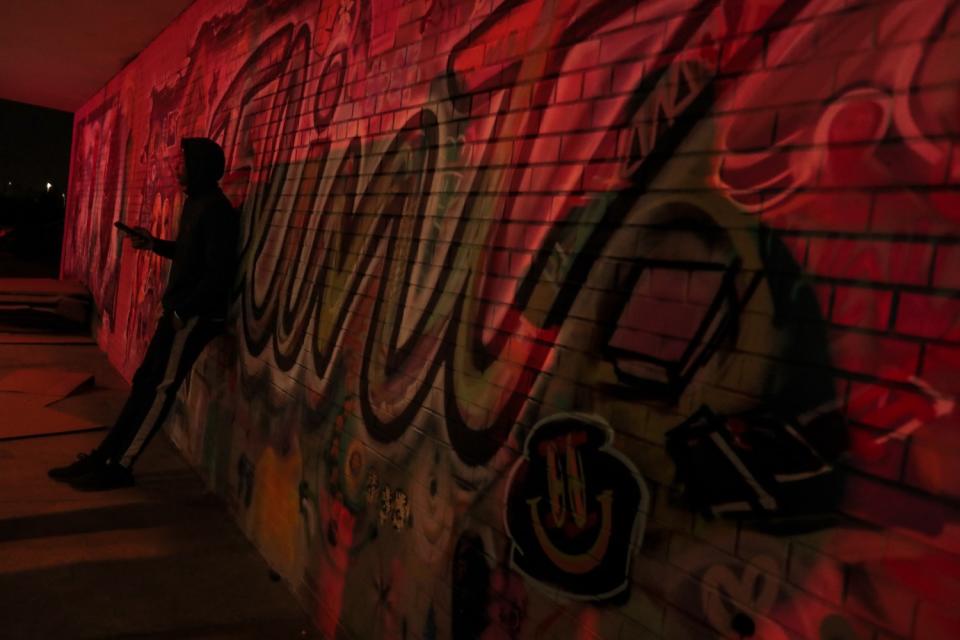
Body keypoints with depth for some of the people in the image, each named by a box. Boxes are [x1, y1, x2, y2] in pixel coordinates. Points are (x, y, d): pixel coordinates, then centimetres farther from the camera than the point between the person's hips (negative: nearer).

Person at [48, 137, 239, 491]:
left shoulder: (216, 209, -17)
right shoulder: (195, 202, 14)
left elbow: (219, 273, -22)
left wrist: (184, 310, -19)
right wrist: (154, 243, 13)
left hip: (196, 315, -10)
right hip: (180, 310, 10)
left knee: (159, 390, -3)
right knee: (144, 383, 12)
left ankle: (120, 468, 6)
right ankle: (103, 456, 20)